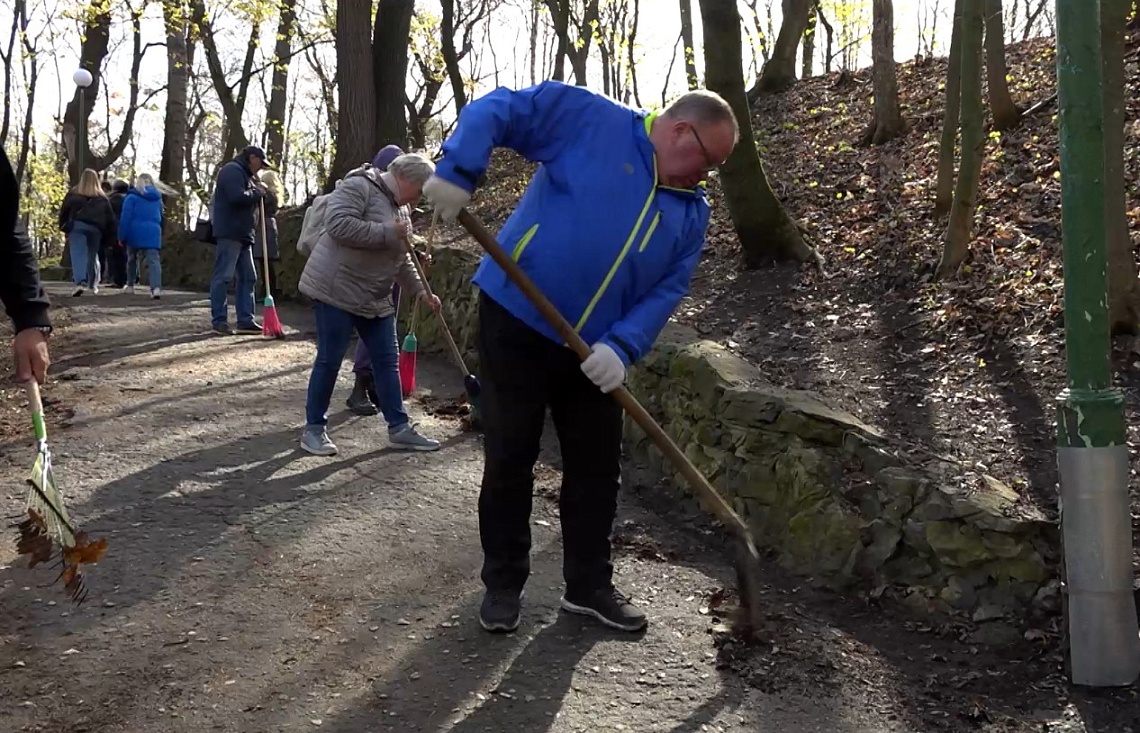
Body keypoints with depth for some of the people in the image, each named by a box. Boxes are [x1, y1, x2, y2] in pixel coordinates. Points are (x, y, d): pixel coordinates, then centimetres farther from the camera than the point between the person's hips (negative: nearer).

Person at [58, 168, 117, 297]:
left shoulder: (74, 193, 8)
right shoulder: (102, 197, 13)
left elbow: (64, 211, 8)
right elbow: (110, 217, 10)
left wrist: (63, 227, 16)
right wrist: (109, 236, 13)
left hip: (77, 227, -2)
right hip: (95, 229, 2)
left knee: (78, 255, -10)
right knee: (93, 255, 16)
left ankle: (80, 282, -30)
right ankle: (93, 285, 23)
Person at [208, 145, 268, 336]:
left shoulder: (246, 175, 23)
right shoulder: (232, 170, -9)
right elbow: (238, 197, -24)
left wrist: (258, 190, 7)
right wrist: (257, 192, -8)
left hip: (243, 233, 11)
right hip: (230, 232, -11)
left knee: (248, 277, 9)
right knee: (223, 276, -8)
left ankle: (245, 320, 10)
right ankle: (219, 320, -6)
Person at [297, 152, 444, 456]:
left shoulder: (400, 207, 14)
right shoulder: (358, 186, -13)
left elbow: (402, 259, 21)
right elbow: (338, 225, -28)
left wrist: (421, 292, 12)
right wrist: (387, 233, -23)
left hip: (375, 298, 9)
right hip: (336, 290, -9)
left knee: (386, 361, 8)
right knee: (329, 361, -2)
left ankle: (399, 428, 14)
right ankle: (314, 429, 9)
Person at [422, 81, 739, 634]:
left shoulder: (691, 212, 7)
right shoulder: (589, 119, -8)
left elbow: (667, 290, 0)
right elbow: (494, 110, -10)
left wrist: (622, 346, -16)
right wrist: (458, 172, -25)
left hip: (596, 351, 6)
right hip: (516, 322, -5)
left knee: (598, 466, 10)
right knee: (509, 460, 4)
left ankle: (589, 585, 27)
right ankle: (502, 584, 20)